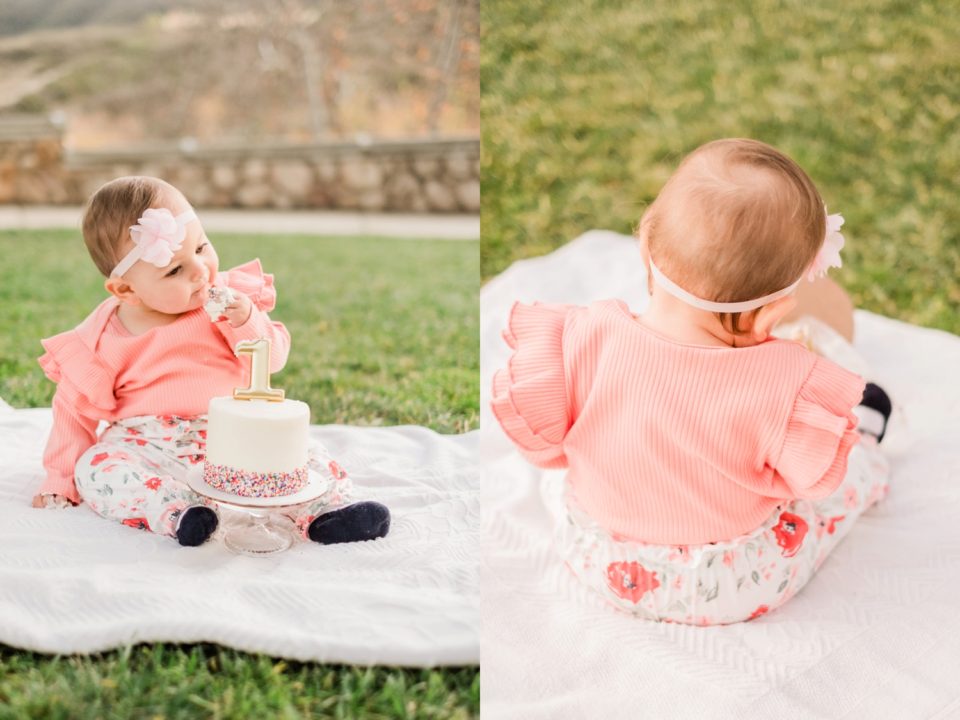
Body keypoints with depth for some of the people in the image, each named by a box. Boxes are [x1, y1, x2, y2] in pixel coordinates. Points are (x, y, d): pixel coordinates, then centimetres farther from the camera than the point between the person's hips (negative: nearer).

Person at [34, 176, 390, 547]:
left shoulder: (228, 298, -2)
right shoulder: (102, 340, -6)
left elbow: (273, 357, 3)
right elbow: (76, 406, 5)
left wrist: (247, 322, -17)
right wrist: (60, 478, 5)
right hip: (146, 446, -1)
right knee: (94, 469, -31)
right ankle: (176, 513, -46)